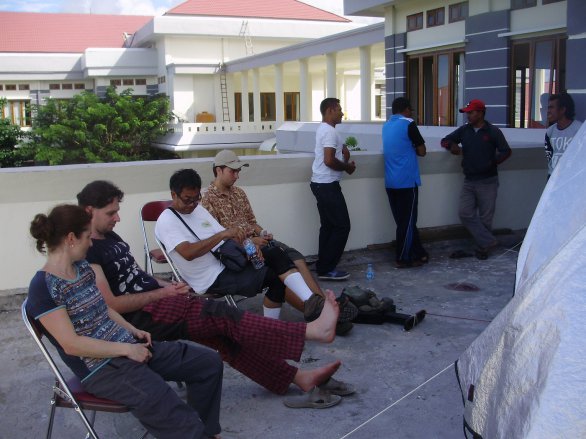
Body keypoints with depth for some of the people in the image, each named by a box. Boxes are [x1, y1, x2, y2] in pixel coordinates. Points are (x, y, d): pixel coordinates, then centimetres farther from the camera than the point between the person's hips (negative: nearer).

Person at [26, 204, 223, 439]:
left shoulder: (82, 267, 9)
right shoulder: (42, 287, -16)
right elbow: (72, 345, -20)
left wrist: (133, 331, 4)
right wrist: (127, 349, -17)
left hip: (128, 346, 9)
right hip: (101, 368, -9)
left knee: (209, 362, 3)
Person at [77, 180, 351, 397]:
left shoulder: (110, 237, 16)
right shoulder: (86, 252, -14)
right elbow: (111, 305, -19)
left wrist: (166, 285, 5)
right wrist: (162, 292, -13)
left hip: (155, 300, 9)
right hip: (139, 318, -9)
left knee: (220, 330, -8)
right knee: (221, 316, -20)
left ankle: (296, 377, -9)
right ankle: (313, 331, -22)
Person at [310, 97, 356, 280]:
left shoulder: (323, 129, 17)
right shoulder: (329, 131, -16)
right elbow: (329, 161, -25)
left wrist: (342, 150, 6)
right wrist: (347, 166, -9)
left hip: (321, 184, 10)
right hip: (327, 185, -10)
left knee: (328, 226, 13)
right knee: (342, 226, -6)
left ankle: (323, 267, 16)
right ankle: (327, 269, -3)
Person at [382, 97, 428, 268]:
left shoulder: (386, 125, 13)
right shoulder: (408, 124, -9)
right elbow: (422, 151, -4)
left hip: (391, 182, 7)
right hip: (407, 181, -7)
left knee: (403, 220, 12)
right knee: (407, 221, 1)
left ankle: (419, 253, 21)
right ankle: (403, 258, 5)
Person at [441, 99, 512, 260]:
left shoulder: (493, 131, -5)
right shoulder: (464, 130, 6)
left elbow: (506, 151, -1)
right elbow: (445, 140, 14)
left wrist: (492, 162, -13)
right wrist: (452, 146, -8)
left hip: (487, 182, -4)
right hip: (469, 181, 4)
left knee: (485, 218, 4)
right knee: (465, 214, -6)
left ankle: (483, 248, 18)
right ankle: (488, 242, 0)